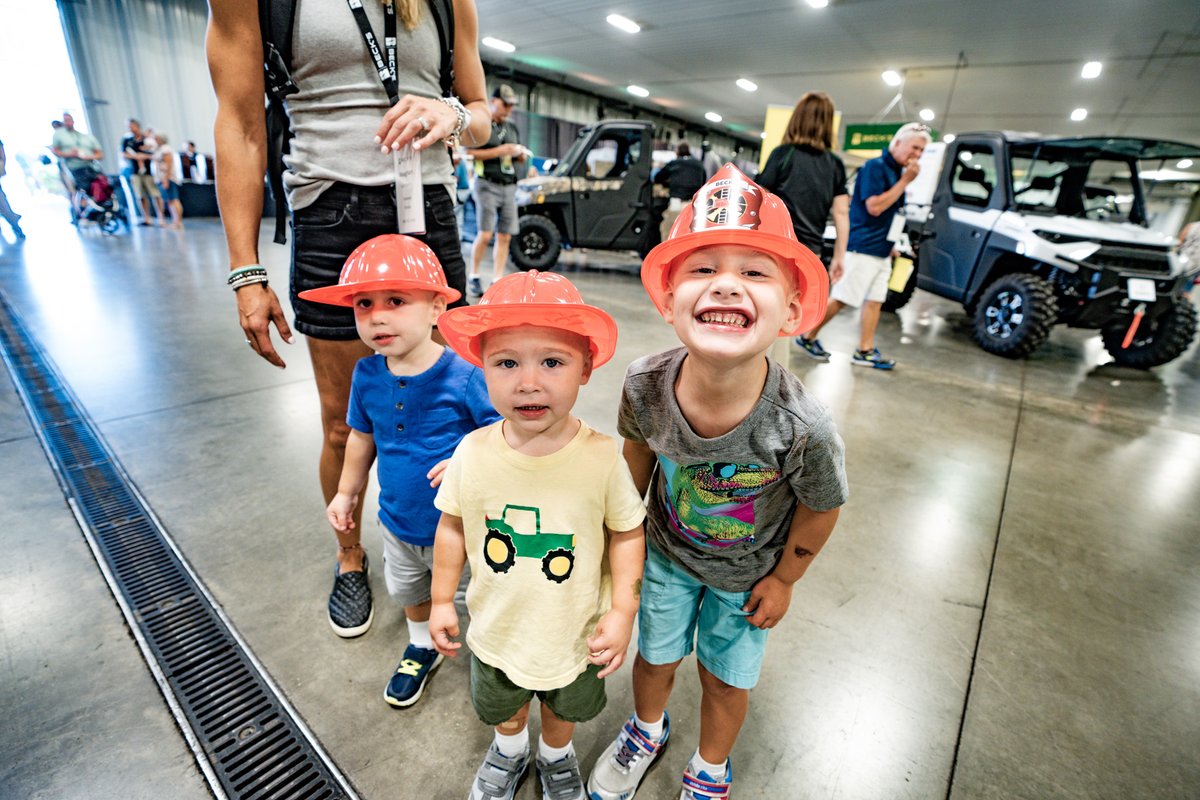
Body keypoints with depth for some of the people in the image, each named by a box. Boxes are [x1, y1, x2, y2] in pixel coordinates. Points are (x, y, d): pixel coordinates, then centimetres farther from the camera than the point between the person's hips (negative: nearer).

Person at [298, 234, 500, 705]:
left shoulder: (464, 376, -27)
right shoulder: (367, 375, -10)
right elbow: (362, 436, 6)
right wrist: (346, 492, 14)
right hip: (398, 524, 6)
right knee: (409, 593, 30)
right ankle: (422, 647, 60)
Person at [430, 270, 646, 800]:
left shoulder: (601, 457, -27)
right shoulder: (473, 452, -22)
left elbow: (627, 532, -12)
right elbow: (453, 526, -6)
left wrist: (623, 610, -16)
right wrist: (442, 600, 1)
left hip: (575, 632, -1)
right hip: (496, 628, 2)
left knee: (565, 709, 30)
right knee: (502, 709, 32)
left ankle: (556, 754, 66)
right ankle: (510, 749, 68)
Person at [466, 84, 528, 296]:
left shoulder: (512, 128, 21)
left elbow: (521, 159, 26)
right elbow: (469, 153, -8)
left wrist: (520, 153, 2)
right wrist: (498, 151, -12)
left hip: (509, 186, 6)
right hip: (488, 184, -6)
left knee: (504, 236, -1)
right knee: (485, 234, -12)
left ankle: (497, 280, 2)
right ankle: (474, 276, 3)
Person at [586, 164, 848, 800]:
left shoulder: (802, 428, -37)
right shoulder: (645, 385, -31)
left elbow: (820, 508, -15)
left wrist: (784, 579, -2)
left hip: (747, 573, -1)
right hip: (666, 550, 2)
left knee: (727, 678, 23)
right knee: (655, 655, 25)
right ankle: (648, 728, 63)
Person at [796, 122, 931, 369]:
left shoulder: (897, 171, 15)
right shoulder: (875, 167, -10)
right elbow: (874, 207, -19)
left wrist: (891, 243, 16)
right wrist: (905, 181, -14)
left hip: (882, 250, 9)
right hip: (863, 247, -9)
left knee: (875, 301, 7)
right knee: (840, 298, -6)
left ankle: (865, 351, 11)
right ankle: (808, 338, 7)